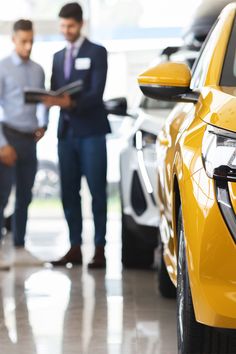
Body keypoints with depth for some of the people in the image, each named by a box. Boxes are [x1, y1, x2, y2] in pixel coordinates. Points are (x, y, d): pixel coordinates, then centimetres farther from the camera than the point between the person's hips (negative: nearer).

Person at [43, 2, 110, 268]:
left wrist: (72, 103, -26)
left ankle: (99, 249, -2)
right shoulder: (58, 57, 18)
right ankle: (75, 247, 9)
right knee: (68, 192, 4)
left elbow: (96, 93, -10)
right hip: (66, 131, 5)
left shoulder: (96, 53, 1)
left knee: (97, 191, -4)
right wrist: (52, 100, -9)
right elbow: (54, 92, 15)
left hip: (91, 131, -5)